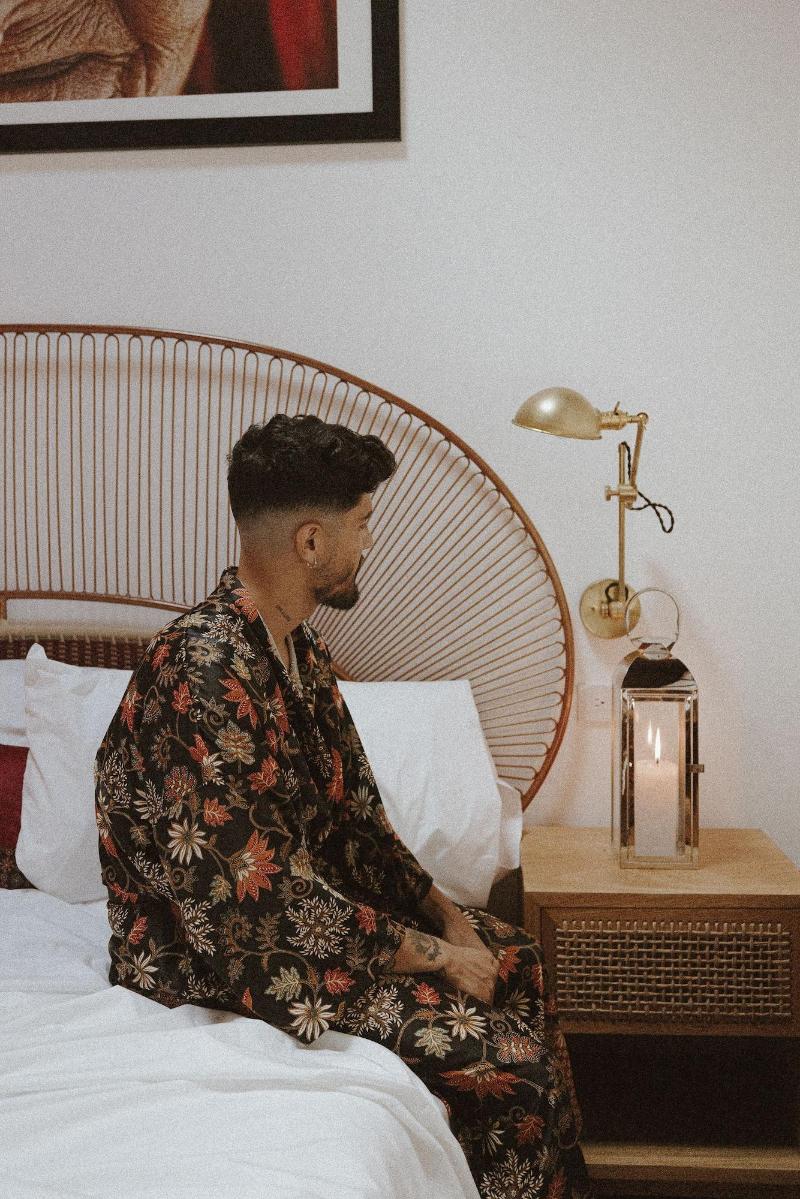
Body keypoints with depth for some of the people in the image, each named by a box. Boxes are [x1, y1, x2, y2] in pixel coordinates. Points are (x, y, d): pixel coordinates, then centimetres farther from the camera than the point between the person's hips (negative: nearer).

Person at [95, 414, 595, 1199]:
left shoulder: (301, 647, 3)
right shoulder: (204, 672, -29)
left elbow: (353, 817, 11)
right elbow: (266, 904, -29)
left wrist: (444, 913, 0)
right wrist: (432, 955, -19)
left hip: (305, 905, 10)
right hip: (222, 958, -10)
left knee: (516, 962, 12)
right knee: (510, 1062, -16)